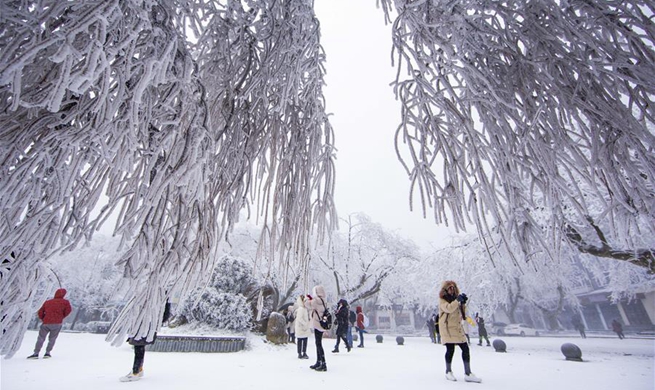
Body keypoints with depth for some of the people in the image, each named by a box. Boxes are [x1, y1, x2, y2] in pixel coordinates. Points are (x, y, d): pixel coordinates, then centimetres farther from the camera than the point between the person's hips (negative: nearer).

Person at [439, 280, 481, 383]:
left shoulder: (455, 298, 15)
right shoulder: (442, 300, -6)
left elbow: (462, 313, 17)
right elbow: (449, 309, -25)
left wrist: (463, 303, 1)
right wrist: (458, 300, -24)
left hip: (457, 327, 7)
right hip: (447, 328, -6)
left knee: (465, 349, 2)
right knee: (450, 349, -2)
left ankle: (468, 374, 11)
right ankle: (448, 372, 16)